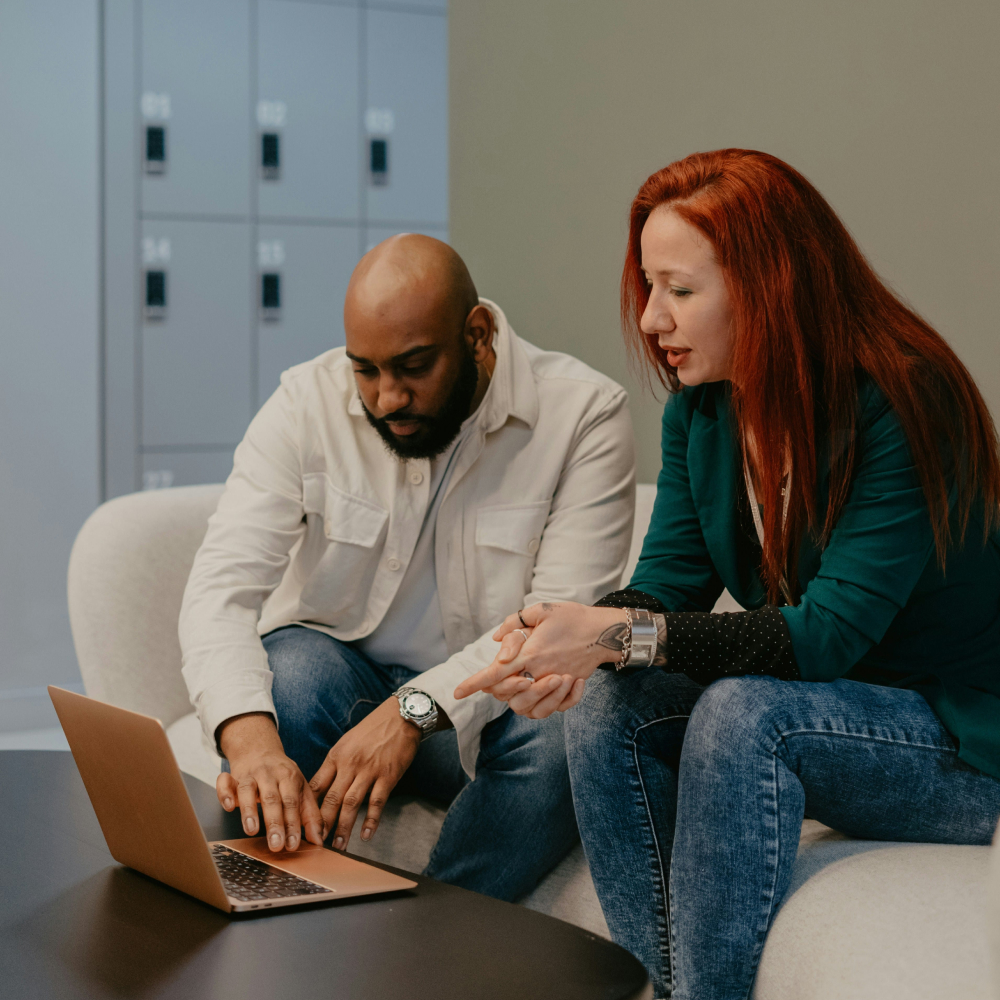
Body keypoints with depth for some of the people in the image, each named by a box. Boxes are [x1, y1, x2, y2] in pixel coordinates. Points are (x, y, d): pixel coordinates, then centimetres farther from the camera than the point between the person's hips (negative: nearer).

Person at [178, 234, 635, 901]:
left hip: (493, 705, 0)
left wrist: (414, 710, -36)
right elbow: (223, 585, -20)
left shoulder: (584, 414, -13)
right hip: (345, 679, 1)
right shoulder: (307, 403, -9)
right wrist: (250, 736, -40)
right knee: (289, 674, -32)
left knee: (566, 734, -33)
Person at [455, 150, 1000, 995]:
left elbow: (829, 632, -28)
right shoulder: (701, 408, 0)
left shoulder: (901, 405, -23)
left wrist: (620, 634, -36)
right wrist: (571, 644, -26)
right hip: (806, 709, 7)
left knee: (742, 714, -33)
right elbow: (669, 578, -3)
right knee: (608, 706, -17)